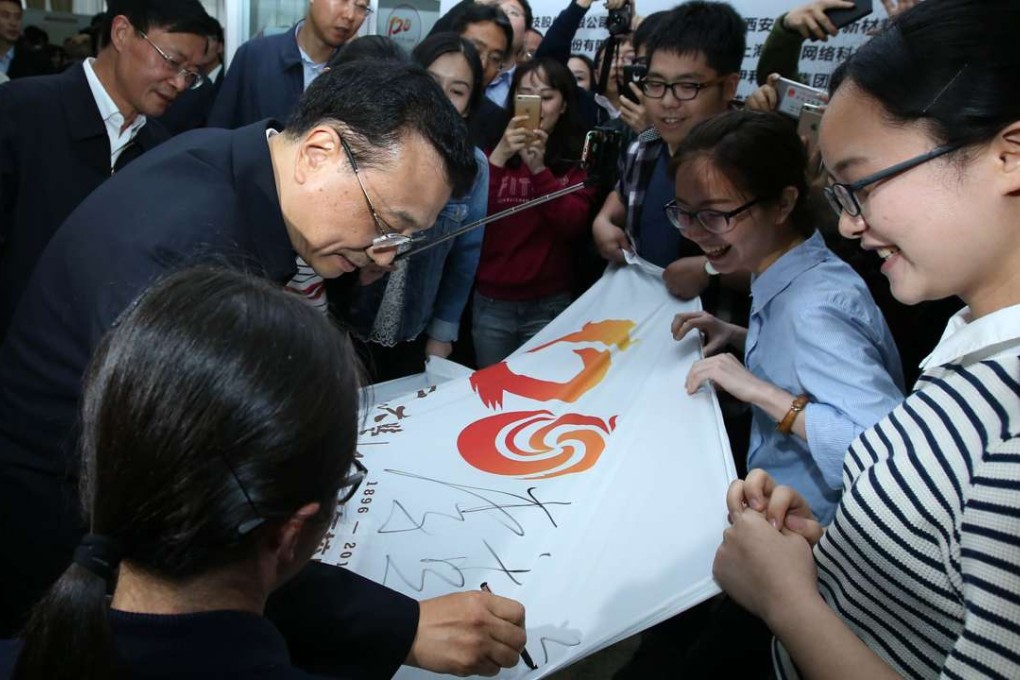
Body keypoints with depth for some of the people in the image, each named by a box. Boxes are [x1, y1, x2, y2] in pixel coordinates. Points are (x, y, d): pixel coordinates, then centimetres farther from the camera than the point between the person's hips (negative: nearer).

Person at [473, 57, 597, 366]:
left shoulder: (578, 156, 0)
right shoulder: (492, 148, 5)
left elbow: (575, 225, -11)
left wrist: (539, 168, -23)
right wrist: (498, 158, -21)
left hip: (549, 305, -2)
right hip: (490, 301, 2)